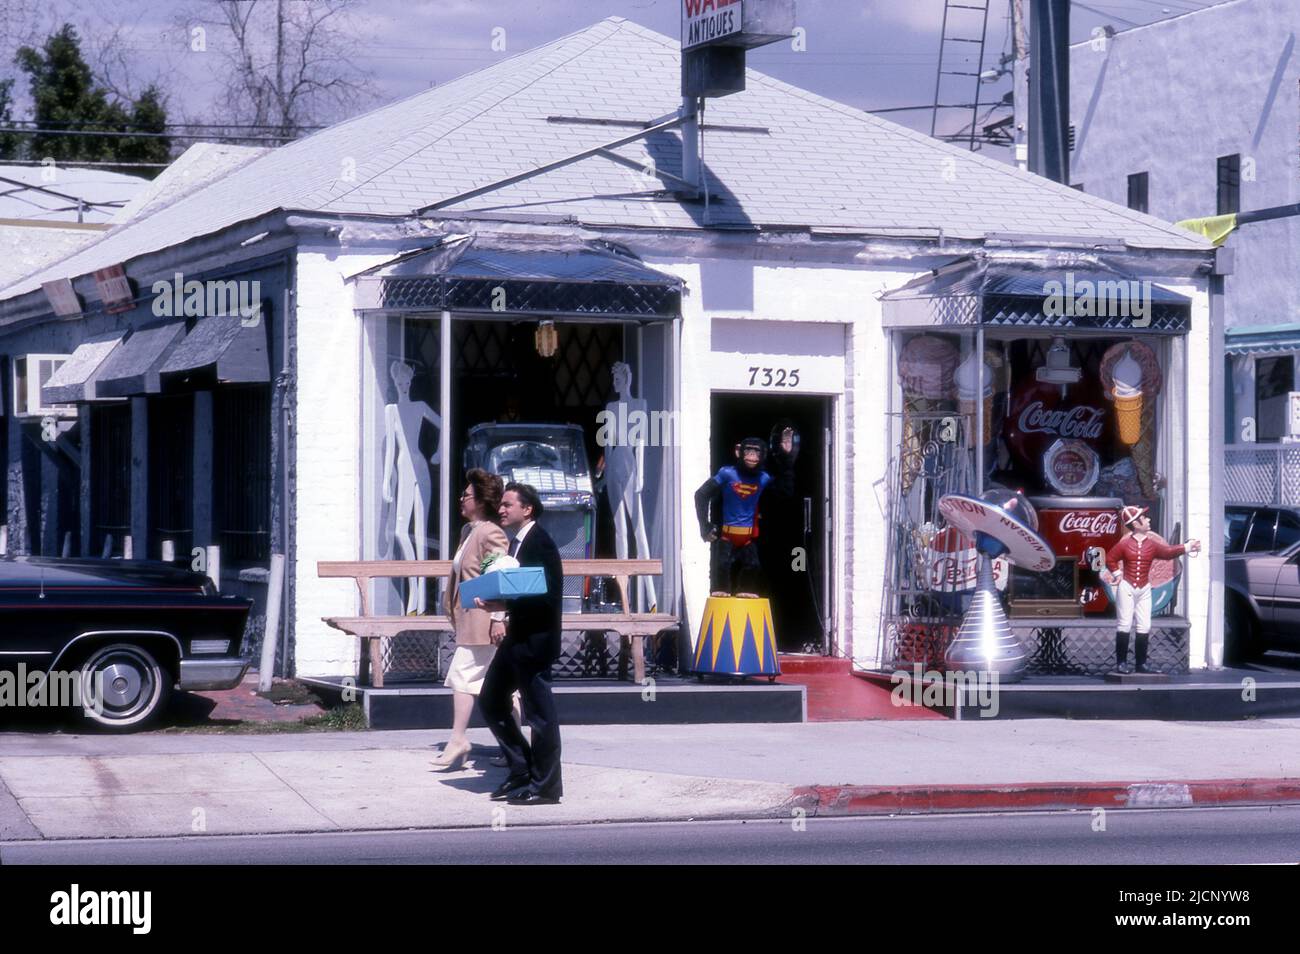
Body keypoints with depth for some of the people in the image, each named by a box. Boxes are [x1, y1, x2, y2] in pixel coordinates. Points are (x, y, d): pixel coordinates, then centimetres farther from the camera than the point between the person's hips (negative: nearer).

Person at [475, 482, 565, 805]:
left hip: (534, 640, -10)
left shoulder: (540, 543, -15)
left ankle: (545, 786, 6)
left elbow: (546, 596, -22)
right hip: (515, 637, 10)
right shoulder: (517, 542, 14)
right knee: (491, 701, 14)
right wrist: (500, 617, 2)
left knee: (539, 712, -3)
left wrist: (504, 606, -24)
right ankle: (521, 771, 23)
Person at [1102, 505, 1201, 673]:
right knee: (1125, 625, -6)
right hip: (1127, 588, -4)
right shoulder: (1125, 544, -5)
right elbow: (1110, 558, 5)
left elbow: (1167, 552, -8)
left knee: (1144, 626, 3)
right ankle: (1121, 663, -2)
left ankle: (1140, 664, 9)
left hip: (1144, 590, 4)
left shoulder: (1152, 545, 4)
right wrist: (1116, 574, -3)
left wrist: (1186, 548, -19)